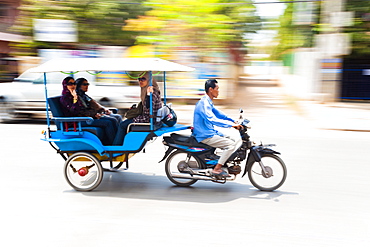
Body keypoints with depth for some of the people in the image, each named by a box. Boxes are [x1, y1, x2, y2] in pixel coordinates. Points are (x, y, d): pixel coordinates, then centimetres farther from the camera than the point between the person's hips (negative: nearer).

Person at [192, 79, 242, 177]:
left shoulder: (208, 102, 14)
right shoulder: (204, 103, -20)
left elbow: (218, 113, 21)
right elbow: (212, 119, -32)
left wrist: (234, 121, 10)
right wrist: (231, 124, -32)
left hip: (209, 132, 10)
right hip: (205, 136, -10)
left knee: (230, 140, 15)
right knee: (231, 144, -15)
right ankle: (217, 169, -12)